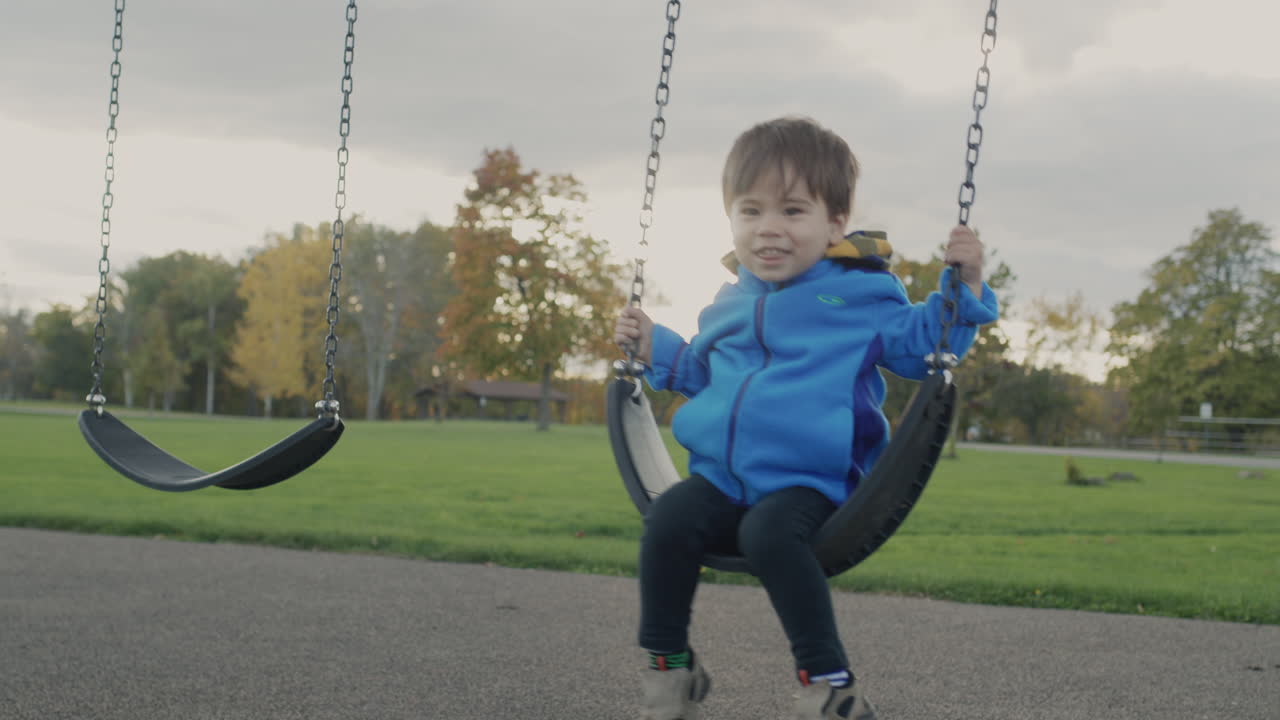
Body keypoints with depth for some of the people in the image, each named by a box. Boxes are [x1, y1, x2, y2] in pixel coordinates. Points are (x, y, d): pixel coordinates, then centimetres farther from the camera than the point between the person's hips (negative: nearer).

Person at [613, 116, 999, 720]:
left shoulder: (860, 295, 4)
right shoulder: (730, 304, 19)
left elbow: (921, 346, 8)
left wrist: (963, 285, -3)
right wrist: (654, 347, 23)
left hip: (809, 484, -5)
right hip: (722, 478, 5)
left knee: (769, 533, -36)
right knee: (669, 519, -24)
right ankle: (668, 665, -8)